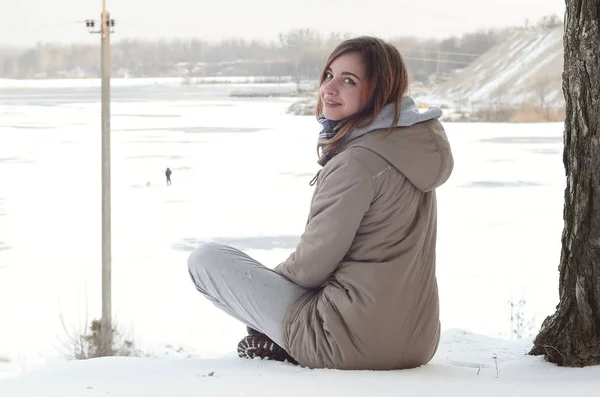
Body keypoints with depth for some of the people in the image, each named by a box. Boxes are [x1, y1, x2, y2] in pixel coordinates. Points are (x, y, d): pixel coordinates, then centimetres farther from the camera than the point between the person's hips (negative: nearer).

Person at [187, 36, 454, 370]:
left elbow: (312, 265, -14)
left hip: (354, 341, -9)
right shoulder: (414, 139, 7)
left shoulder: (357, 162, -21)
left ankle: (281, 343, 9)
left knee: (206, 258, 0)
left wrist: (272, 276, 8)